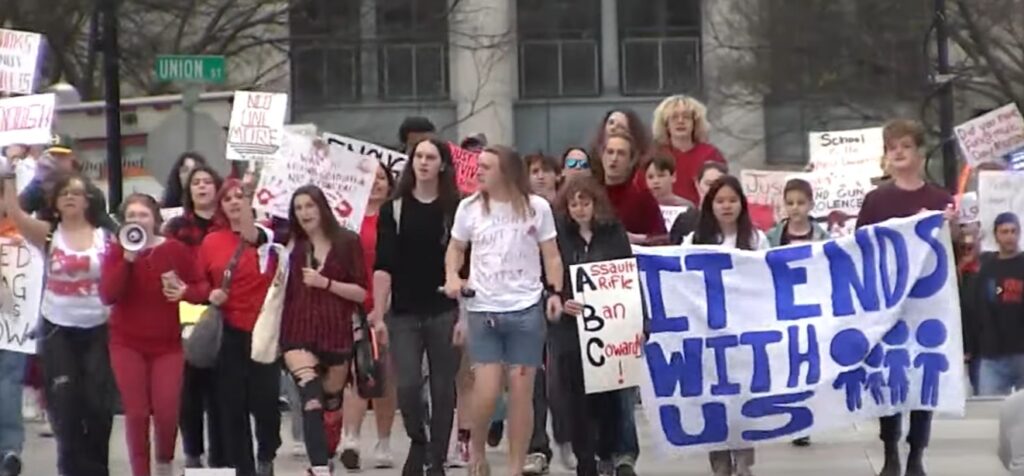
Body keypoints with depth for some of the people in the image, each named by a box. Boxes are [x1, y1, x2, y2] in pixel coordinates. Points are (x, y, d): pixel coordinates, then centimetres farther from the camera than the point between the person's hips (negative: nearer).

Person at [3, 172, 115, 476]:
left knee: (98, 404, 1)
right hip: (57, 330, 0)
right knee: (64, 404, -1)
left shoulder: (105, 237, 2)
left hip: (97, 329, 0)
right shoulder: (48, 234, 0)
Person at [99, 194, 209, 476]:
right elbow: (108, 296, -16)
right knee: (136, 412, -4)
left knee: (167, 411, -6)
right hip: (127, 344, 0)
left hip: (168, 344, 0)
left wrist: (186, 292, -22)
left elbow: (202, 288, 1)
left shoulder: (176, 250, -5)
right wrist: (127, 258, -22)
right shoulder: (116, 252, -3)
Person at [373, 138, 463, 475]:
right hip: (404, 313, 0)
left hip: (445, 312, 0)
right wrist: (378, 314, -6)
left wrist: (465, 314, -6)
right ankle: (418, 442, 18)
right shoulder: (394, 209, 4)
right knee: (407, 385, -9)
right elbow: (383, 266, 1)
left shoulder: (455, 209, 2)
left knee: (443, 388, 2)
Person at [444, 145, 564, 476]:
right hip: (483, 310, 0)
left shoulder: (536, 207, 1)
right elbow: (456, 248, 16)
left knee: (521, 391, 0)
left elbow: (551, 256, 5)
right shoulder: (469, 208, 4)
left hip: (527, 310, 0)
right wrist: (452, 276, -3)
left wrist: (555, 292, -9)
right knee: (486, 391, -9)